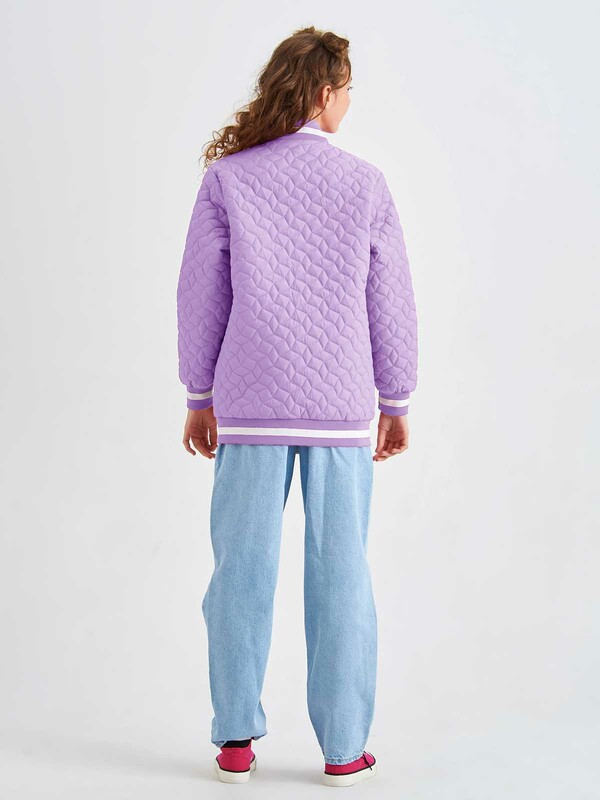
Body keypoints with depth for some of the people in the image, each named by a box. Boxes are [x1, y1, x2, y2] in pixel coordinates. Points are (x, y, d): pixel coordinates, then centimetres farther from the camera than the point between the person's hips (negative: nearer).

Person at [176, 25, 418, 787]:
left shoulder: (228, 178, -1)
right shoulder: (365, 184, -2)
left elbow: (201, 292, 1)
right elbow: (391, 302, 1)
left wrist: (200, 396, 10)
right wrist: (396, 402, 12)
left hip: (251, 406, 1)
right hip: (341, 408, 0)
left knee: (242, 570, 8)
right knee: (341, 575, 6)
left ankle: (236, 739, 14)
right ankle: (344, 748, 12)